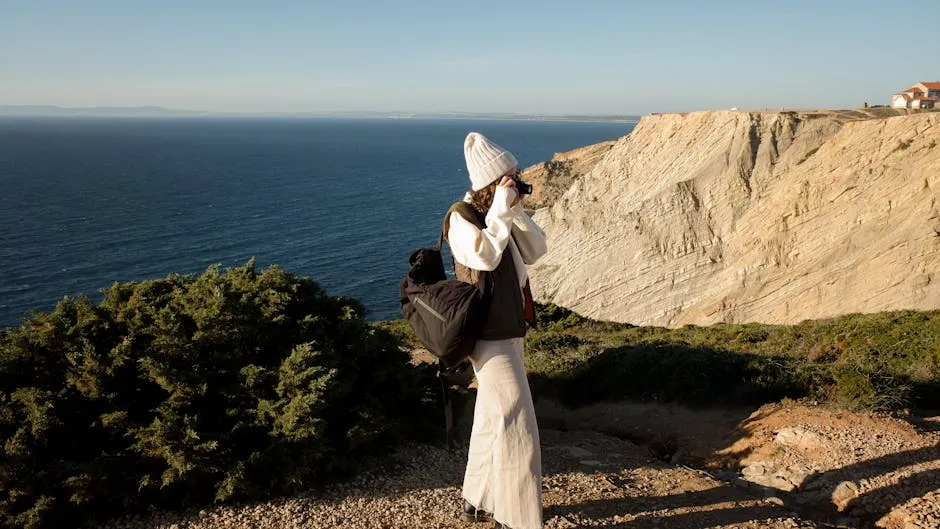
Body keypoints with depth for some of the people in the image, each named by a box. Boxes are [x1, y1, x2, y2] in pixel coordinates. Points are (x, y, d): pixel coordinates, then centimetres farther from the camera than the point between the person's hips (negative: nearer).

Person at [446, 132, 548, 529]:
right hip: (491, 338, -9)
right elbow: (484, 258, -31)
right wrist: (500, 212, -24)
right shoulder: (461, 219, -15)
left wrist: (516, 212, -8)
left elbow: (536, 251, 3)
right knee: (516, 430, -6)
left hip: (506, 332, 10)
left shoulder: (495, 216, 9)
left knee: (492, 420, 20)